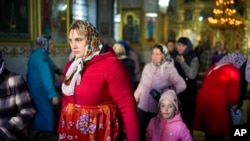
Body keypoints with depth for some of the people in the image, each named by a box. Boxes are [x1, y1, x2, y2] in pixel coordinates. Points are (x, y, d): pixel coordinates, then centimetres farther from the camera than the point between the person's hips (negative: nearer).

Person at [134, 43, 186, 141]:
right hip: (143, 108, 3)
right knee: (142, 133, 13)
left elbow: (181, 85, -19)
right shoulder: (148, 66, 0)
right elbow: (141, 85, 8)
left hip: (159, 110, -3)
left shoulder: (170, 69, -10)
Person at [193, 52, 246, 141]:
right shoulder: (234, 71, -2)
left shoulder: (214, 67, 19)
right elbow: (233, 93, -6)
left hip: (203, 99, 7)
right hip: (216, 103, -7)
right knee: (218, 133, 8)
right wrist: (234, 104, 15)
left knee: (209, 130, 21)